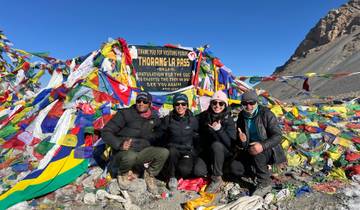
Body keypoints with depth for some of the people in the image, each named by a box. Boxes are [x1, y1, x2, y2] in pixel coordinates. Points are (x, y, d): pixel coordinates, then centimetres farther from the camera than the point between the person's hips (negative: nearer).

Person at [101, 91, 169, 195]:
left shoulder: (154, 118, 9)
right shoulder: (125, 114, -3)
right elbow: (106, 132, -7)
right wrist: (119, 144, -22)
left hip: (143, 152, 3)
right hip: (124, 152, -3)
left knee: (164, 152, -23)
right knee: (130, 156, -38)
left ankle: (149, 175, 5)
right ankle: (123, 173, -1)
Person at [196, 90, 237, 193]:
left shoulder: (229, 120, -15)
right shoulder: (203, 116, -7)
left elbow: (230, 143, -25)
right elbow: (200, 135, 9)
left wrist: (219, 130, -37)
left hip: (225, 152, -2)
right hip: (207, 150, 2)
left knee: (216, 145, -35)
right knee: (198, 171, -22)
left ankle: (217, 178, -18)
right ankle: (213, 167, 11)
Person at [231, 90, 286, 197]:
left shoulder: (266, 114, -16)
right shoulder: (242, 116, 0)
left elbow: (277, 136, -21)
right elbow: (239, 140, 4)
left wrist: (263, 146, -39)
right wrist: (242, 141, -22)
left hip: (269, 149, -5)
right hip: (249, 149, 5)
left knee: (257, 153, -37)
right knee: (235, 168, -13)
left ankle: (264, 184, -16)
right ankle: (262, 168, 12)